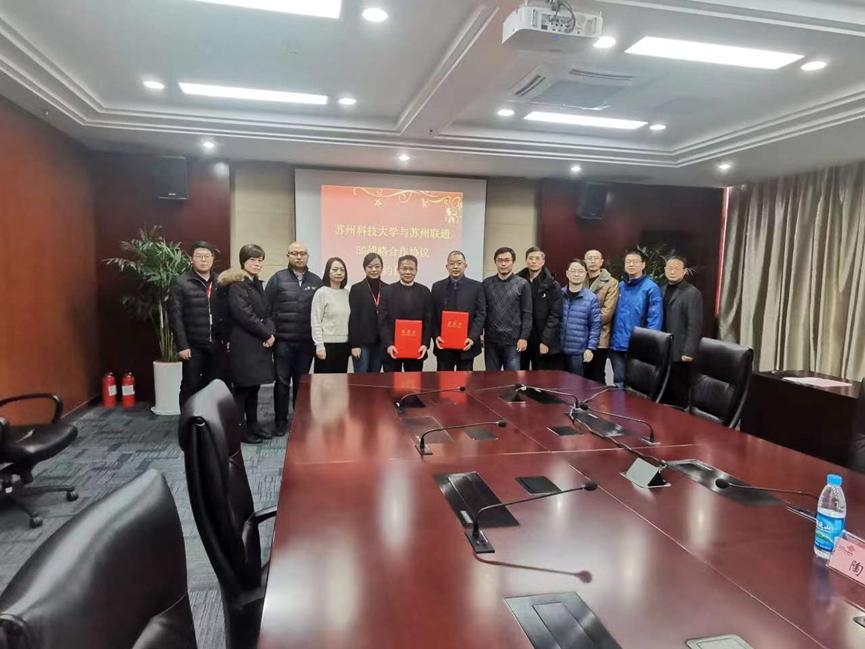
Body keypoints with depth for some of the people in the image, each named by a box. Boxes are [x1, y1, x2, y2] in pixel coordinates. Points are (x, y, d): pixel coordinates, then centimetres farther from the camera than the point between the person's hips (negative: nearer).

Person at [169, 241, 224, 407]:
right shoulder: (181, 283, -3)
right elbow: (175, 316, -8)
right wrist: (182, 345, -12)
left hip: (216, 344, 3)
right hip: (194, 345, -3)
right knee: (190, 386, 5)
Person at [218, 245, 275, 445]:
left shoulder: (257, 284, 17)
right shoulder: (236, 285, -9)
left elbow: (265, 312, 13)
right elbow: (244, 315, -17)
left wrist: (271, 333, -5)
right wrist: (267, 334, -12)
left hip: (259, 343, 8)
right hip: (243, 344, -8)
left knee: (254, 386, 12)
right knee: (242, 387, -1)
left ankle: (253, 425, 21)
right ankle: (240, 430, 7)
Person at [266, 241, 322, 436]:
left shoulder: (316, 281, 6)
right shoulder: (278, 279, -1)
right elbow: (267, 309, -2)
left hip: (307, 341, 2)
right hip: (283, 340, -2)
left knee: (302, 381, 12)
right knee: (282, 381, 5)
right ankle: (280, 421, 16)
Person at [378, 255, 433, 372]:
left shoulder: (424, 291, 6)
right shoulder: (387, 291, 2)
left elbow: (428, 321, 3)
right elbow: (382, 321, -3)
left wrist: (425, 344, -9)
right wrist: (388, 344, -14)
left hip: (417, 349, 1)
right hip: (392, 349, -1)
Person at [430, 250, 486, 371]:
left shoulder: (476, 287, 2)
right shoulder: (437, 287, 8)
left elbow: (481, 314, -2)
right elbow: (433, 315, 7)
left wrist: (472, 337, -13)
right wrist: (436, 336, -7)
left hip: (467, 345, -1)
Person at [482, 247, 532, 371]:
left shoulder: (522, 284, 0)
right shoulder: (487, 283, 7)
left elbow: (527, 314, -2)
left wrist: (524, 337, -8)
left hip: (513, 340, -2)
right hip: (491, 340, 2)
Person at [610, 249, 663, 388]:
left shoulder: (651, 288, -6)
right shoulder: (619, 286, 11)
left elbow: (655, 319, -11)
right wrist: (610, 339, 6)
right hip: (617, 345, 5)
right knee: (619, 384, 13)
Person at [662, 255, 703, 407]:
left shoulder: (692, 293, -5)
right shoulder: (662, 291, 15)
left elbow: (695, 326, -11)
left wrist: (688, 352, -16)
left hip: (679, 354, -5)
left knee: (678, 396, 2)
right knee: (663, 395, 7)